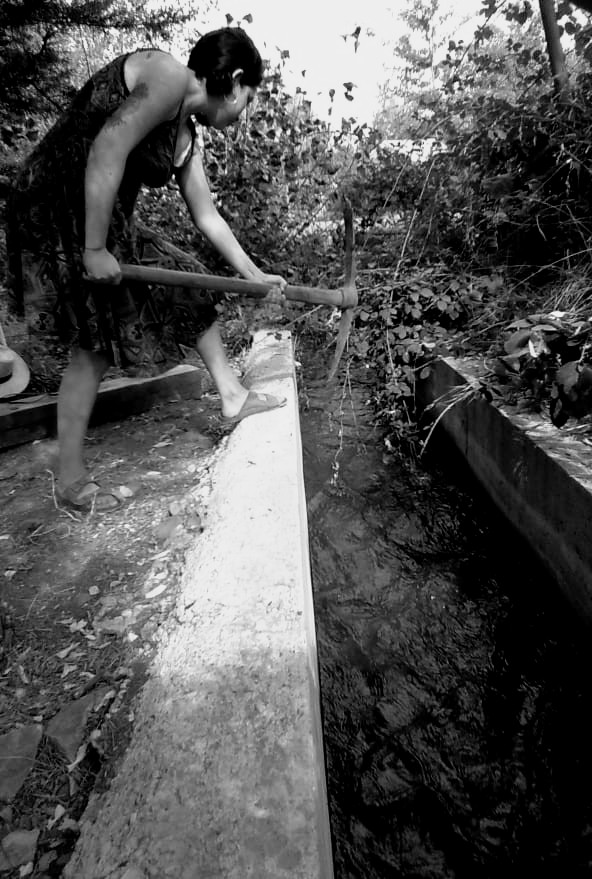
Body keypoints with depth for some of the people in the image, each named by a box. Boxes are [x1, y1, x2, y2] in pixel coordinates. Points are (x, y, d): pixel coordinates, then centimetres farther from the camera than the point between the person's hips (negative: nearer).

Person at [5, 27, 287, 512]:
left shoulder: (185, 136, 15)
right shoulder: (167, 74, -12)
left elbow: (208, 217, 17)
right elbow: (106, 149, -23)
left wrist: (254, 275, 18)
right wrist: (95, 250, -25)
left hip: (110, 218, 9)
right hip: (59, 206, -9)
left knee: (190, 286, 9)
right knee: (95, 344, -10)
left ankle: (233, 396, 19)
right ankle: (71, 478, 3)